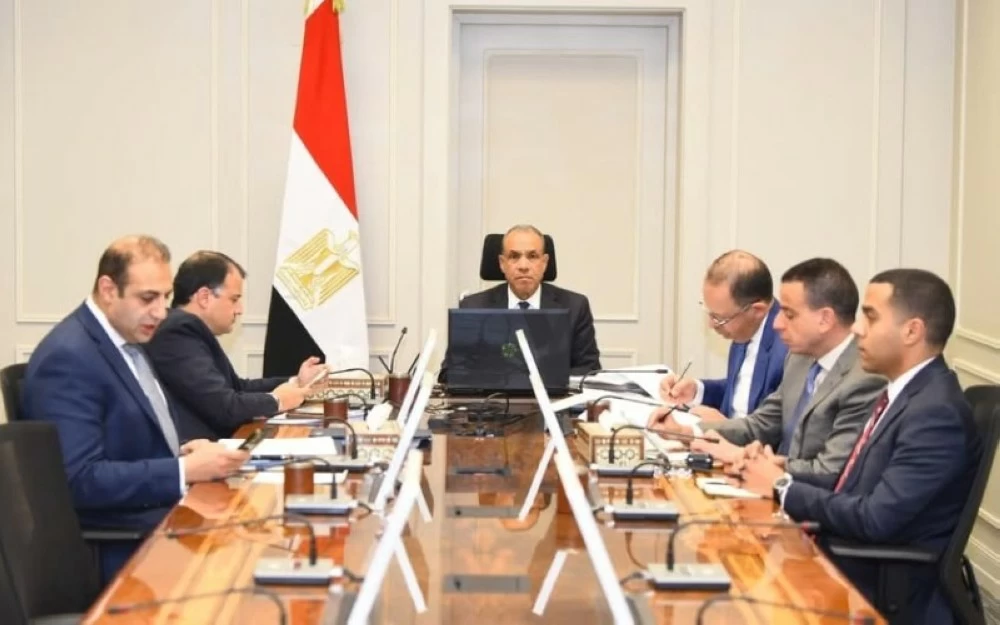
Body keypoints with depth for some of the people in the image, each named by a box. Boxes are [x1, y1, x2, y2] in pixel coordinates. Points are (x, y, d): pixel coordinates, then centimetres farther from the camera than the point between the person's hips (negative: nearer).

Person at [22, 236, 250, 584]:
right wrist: (186, 470, -25)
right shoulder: (69, 358, -18)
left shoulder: (126, 340, 11)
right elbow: (80, 480, -24)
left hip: (157, 511, 9)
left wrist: (183, 452, -2)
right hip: (117, 544, -9)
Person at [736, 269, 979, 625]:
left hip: (887, 593, -8)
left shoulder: (936, 412, -20)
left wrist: (783, 487, -14)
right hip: (853, 565, 8)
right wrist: (780, 475, -4)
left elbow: (875, 519, -25)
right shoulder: (904, 393, 9)